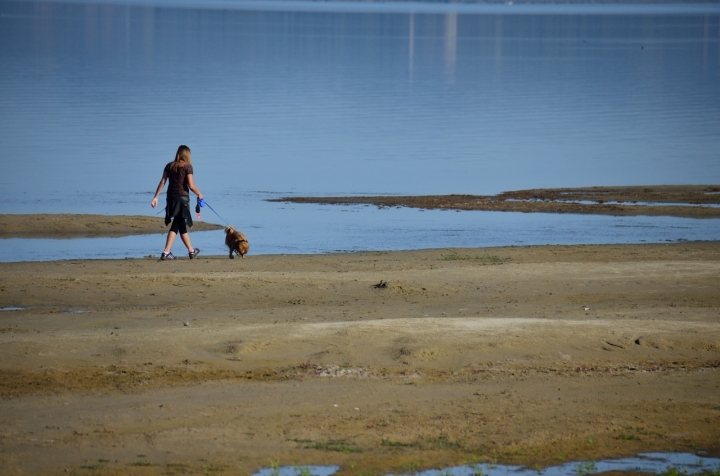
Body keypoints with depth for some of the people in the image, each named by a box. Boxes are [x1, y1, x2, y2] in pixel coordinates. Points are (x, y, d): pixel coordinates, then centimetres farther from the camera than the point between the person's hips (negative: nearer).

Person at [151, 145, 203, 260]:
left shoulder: (169, 166, 7)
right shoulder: (187, 166, -8)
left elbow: (162, 182, 2)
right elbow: (191, 186, -14)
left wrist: (156, 197, 3)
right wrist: (199, 194, 3)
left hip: (171, 198, 6)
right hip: (182, 197, -6)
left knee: (182, 225, 14)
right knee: (177, 225, 1)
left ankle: (191, 251, 18)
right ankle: (166, 252, 2)